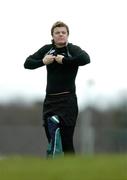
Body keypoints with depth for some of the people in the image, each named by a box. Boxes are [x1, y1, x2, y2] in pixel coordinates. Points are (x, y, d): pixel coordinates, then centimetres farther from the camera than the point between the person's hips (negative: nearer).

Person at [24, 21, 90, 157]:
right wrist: (42, 61, -7)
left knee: (66, 142, -13)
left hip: (67, 100, -6)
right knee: (51, 141, 8)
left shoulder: (72, 49, -5)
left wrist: (64, 60, -21)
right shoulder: (47, 49, 10)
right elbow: (27, 63, 10)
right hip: (49, 99, 6)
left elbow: (85, 59, -26)